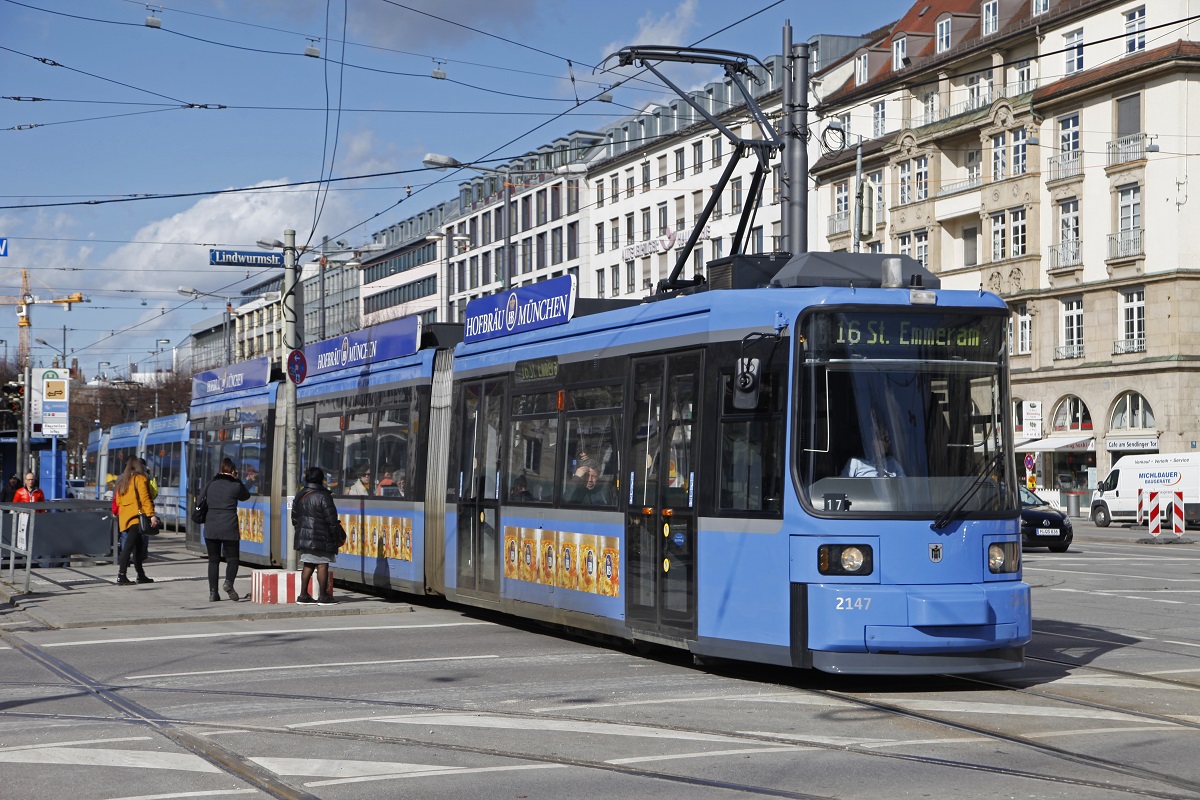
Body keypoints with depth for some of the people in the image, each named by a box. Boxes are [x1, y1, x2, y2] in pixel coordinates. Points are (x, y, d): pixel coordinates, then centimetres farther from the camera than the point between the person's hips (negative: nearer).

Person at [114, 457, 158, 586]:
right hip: (136, 516, -8)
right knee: (129, 545, -13)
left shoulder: (123, 481, 19)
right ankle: (121, 576, -20)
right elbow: (145, 498, -12)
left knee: (137, 546, 16)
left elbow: (118, 501, 19)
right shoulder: (140, 478, -3)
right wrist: (151, 515, -15)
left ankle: (141, 575, 20)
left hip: (124, 516, 8)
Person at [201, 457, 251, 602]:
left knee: (213, 560, 10)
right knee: (232, 559, 6)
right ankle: (229, 582, -20)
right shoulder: (235, 485, -4)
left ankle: (213, 592, 6)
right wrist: (238, 480, 17)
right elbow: (246, 496, 13)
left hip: (211, 528, 3)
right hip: (229, 527, -3)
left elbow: (203, 500, 13)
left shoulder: (211, 484, 8)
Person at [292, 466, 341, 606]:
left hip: (303, 537, 7)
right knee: (322, 565, -3)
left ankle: (303, 595, 11)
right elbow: (331, 519, -13)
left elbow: (295, 517, 17)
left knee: (308, 565, 12)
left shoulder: (299, 496, 12)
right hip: (321, 538, -7)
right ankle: (323, 596, -2)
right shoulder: (323, 496, -13)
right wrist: (338, 534, -3)